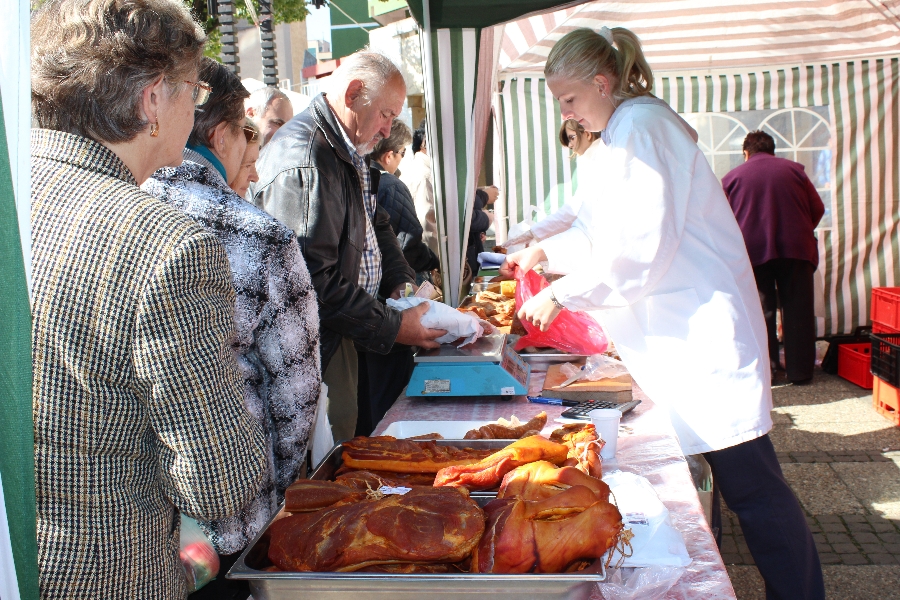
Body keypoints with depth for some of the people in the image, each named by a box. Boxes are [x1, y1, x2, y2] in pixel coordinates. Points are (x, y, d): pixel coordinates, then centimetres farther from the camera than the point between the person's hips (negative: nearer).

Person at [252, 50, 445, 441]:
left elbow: (375, 225, 24)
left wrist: (400, 283, 7)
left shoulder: (348, 152, 11)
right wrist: (392, 328, -19)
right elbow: (314, 281, -27)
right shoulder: (306, 161, -23)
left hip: (339, 340, 10)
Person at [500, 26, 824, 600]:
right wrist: (544, 251, 22)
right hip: (673, 331, 10)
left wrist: (561, 295, -14)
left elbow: (641, 250, -21)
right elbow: (606, 229, 28)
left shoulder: (642, 125, -14)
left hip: (702, 329, -10)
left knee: (749, 482, -5)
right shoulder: (628, 129, 18)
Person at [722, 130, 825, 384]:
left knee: (760, 311, 7)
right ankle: (800, 371, 9)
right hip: (796, 249, 0)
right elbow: (818, 209, 9)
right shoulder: (794, 170, 9)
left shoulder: (732, 177, 8)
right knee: (798, 310, 6)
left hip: (753, 250, 0)